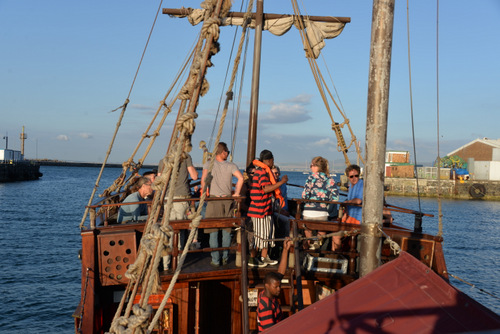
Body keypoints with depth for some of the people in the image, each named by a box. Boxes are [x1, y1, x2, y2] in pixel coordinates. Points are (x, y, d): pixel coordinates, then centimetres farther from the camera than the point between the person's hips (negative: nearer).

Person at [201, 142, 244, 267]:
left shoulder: (209, 164, 2)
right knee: (227, 230, 14)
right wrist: (236, 194, -2)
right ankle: (225, 257, 19)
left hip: (214, 199, -1)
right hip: (228, 200, 1)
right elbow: (241, 178, -12)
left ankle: (215, 260, 2)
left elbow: (203, 179, -10)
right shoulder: (231, 165, 3)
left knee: (213, 231, 2)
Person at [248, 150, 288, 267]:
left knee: (267, 232, 15)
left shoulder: (264, 171, 17)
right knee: (259, 234, -3)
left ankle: (264, 257, 23)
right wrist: (281, 182, -22)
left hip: (266, 209, 11)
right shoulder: (262, 172, -16)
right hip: (259, 209, -11)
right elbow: (266, 188, -26)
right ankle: (252, 259, 7)